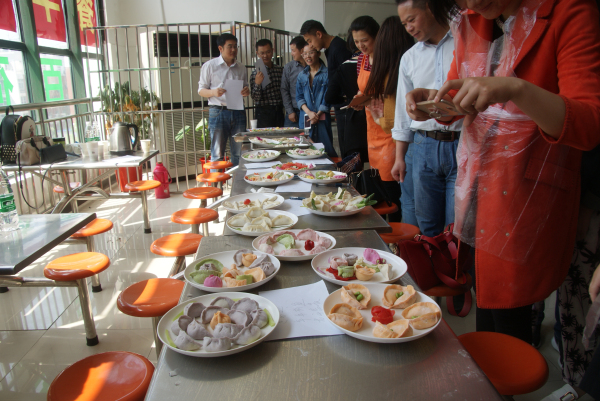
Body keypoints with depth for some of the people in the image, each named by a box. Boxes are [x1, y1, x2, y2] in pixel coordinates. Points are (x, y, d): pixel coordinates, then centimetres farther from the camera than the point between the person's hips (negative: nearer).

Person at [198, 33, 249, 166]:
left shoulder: (241, 68, 15)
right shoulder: (209, 66, 3)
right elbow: (201, 90, 3)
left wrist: (246, 92, -2)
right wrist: (213, 92, -19)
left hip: (238, 112, 4)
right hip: (218, 111, -4)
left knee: (239, 153, 6)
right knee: (217, 154, -3)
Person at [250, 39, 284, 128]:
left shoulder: (280, 70, 9)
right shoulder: (256, 73, -4)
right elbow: (255, 98, -10)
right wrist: (257, 84, -26)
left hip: (279, 111, 4)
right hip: (263, 113, -4)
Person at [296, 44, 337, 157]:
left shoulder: (326, 73, 0)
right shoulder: (301, 76, 13)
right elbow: (299, 97, 7)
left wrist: (318, 114, -10)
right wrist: (309, 112, -9)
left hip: (322, 117, -4)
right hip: (305, 118, 4)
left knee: (326, 148, -3)